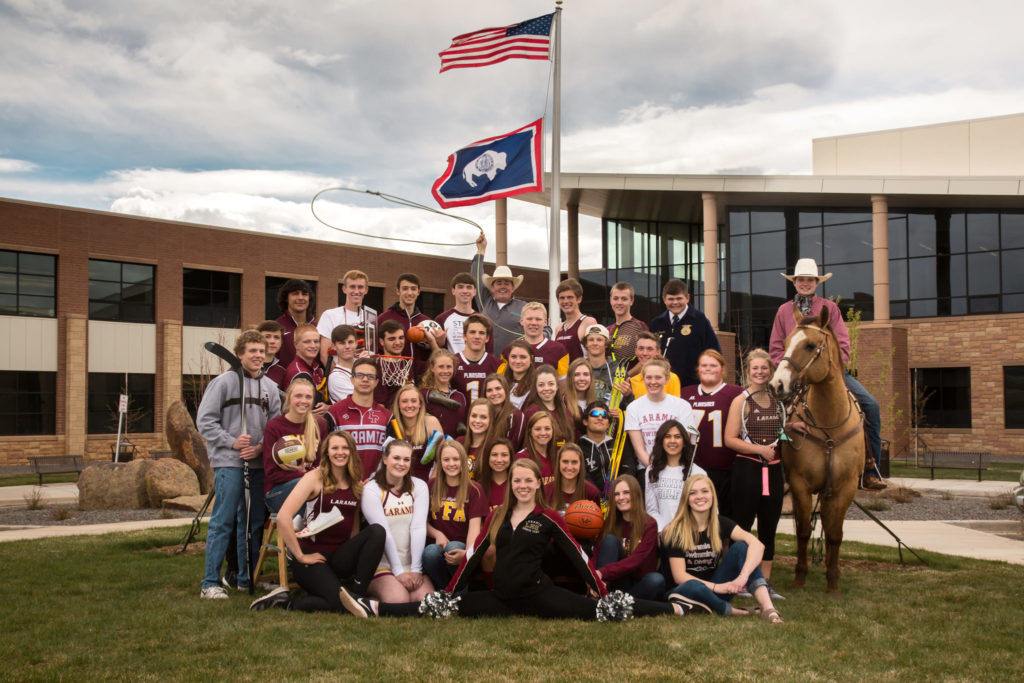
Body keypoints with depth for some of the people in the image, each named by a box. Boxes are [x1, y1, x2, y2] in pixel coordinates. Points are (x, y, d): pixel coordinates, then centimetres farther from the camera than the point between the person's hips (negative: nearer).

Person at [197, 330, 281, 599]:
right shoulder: (223, 382, -1)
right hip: (228, 462, -5)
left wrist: (261, 447, -5)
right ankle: (211, 583, -2)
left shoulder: (270, 387, 12)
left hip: (259, 463, 5)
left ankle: (247, 578, 21)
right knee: (223, 522, -7)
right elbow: (205, 420, -4)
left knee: (254, 523, 10)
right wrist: (232, 442, -12)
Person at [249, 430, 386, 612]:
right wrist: (300, 556, -16)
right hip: (312, 555, -5)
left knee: (377, 530, -20)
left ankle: (356, 594, -16)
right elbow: (283, 517, -18)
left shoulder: (357, 484, 10)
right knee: (340, 604, -27)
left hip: (340, 557, 5)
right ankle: (284, 601, -2)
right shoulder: (315, 478, -7)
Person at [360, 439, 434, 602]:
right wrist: (398, 571, -16)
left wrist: (416, 569, -13)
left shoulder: (419, 486, 8)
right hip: (382, 565, -3)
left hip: (412, 564, 3)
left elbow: (419, 528, -3)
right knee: (399, 599, -28)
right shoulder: (371, 490, -3)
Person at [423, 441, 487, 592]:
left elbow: (474, 527, -8)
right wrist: (437, 534, -9)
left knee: (453, 547, -35)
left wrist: (466, 553, -28)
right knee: (431, 551, -33)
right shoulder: (432, 486, 11)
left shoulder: (474, 489, 4)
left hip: (461, 547, -1)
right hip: (438, 545, 2)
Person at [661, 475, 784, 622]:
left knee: (741, 546, -17)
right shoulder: (675, 531, -10)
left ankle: (768, 608, -31)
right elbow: (679, 576, -17)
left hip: (714, 592, 4)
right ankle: (734, 612, -17)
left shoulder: (721, 523, -1)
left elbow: (757, 545, -18)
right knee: (693, 587, -41)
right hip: (684, 591, -4)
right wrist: (716, 587, -27)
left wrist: (743, 576, -35)